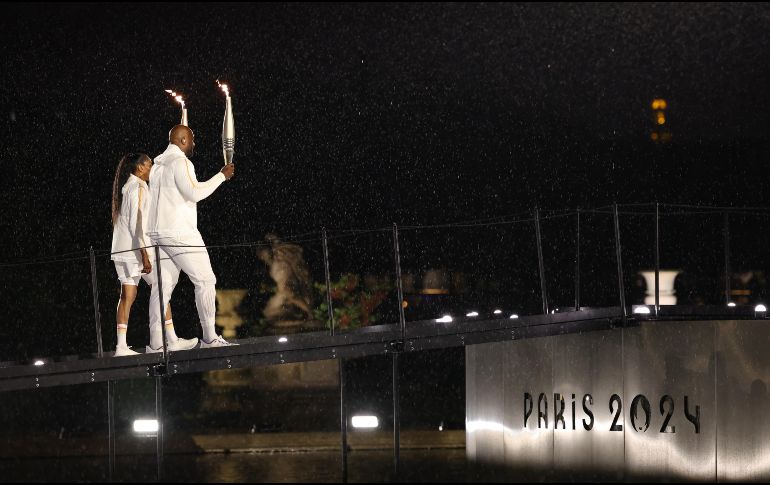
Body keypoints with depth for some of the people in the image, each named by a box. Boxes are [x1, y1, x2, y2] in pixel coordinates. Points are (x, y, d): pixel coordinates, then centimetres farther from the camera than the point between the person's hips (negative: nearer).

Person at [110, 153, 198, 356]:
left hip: (121, 249, 8)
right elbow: (137, 221, -18)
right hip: (136, 248, -8)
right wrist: (144, 254, -20)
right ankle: (173, 339, 5)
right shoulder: (138, 187, -11)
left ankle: (121, 345, -6)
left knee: (127, 295, 2)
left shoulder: (125, 187, 17)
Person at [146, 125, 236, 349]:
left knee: (163, 285, 5)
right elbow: (195, 193, -18)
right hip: (179, 232, -9)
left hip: (157, 233, 9)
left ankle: (156, 342, -2)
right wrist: (222, 176, -12)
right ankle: (209, 337, -8)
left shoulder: (158, 165, 18)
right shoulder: (180, 162, -9)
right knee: (205, 280, -4)